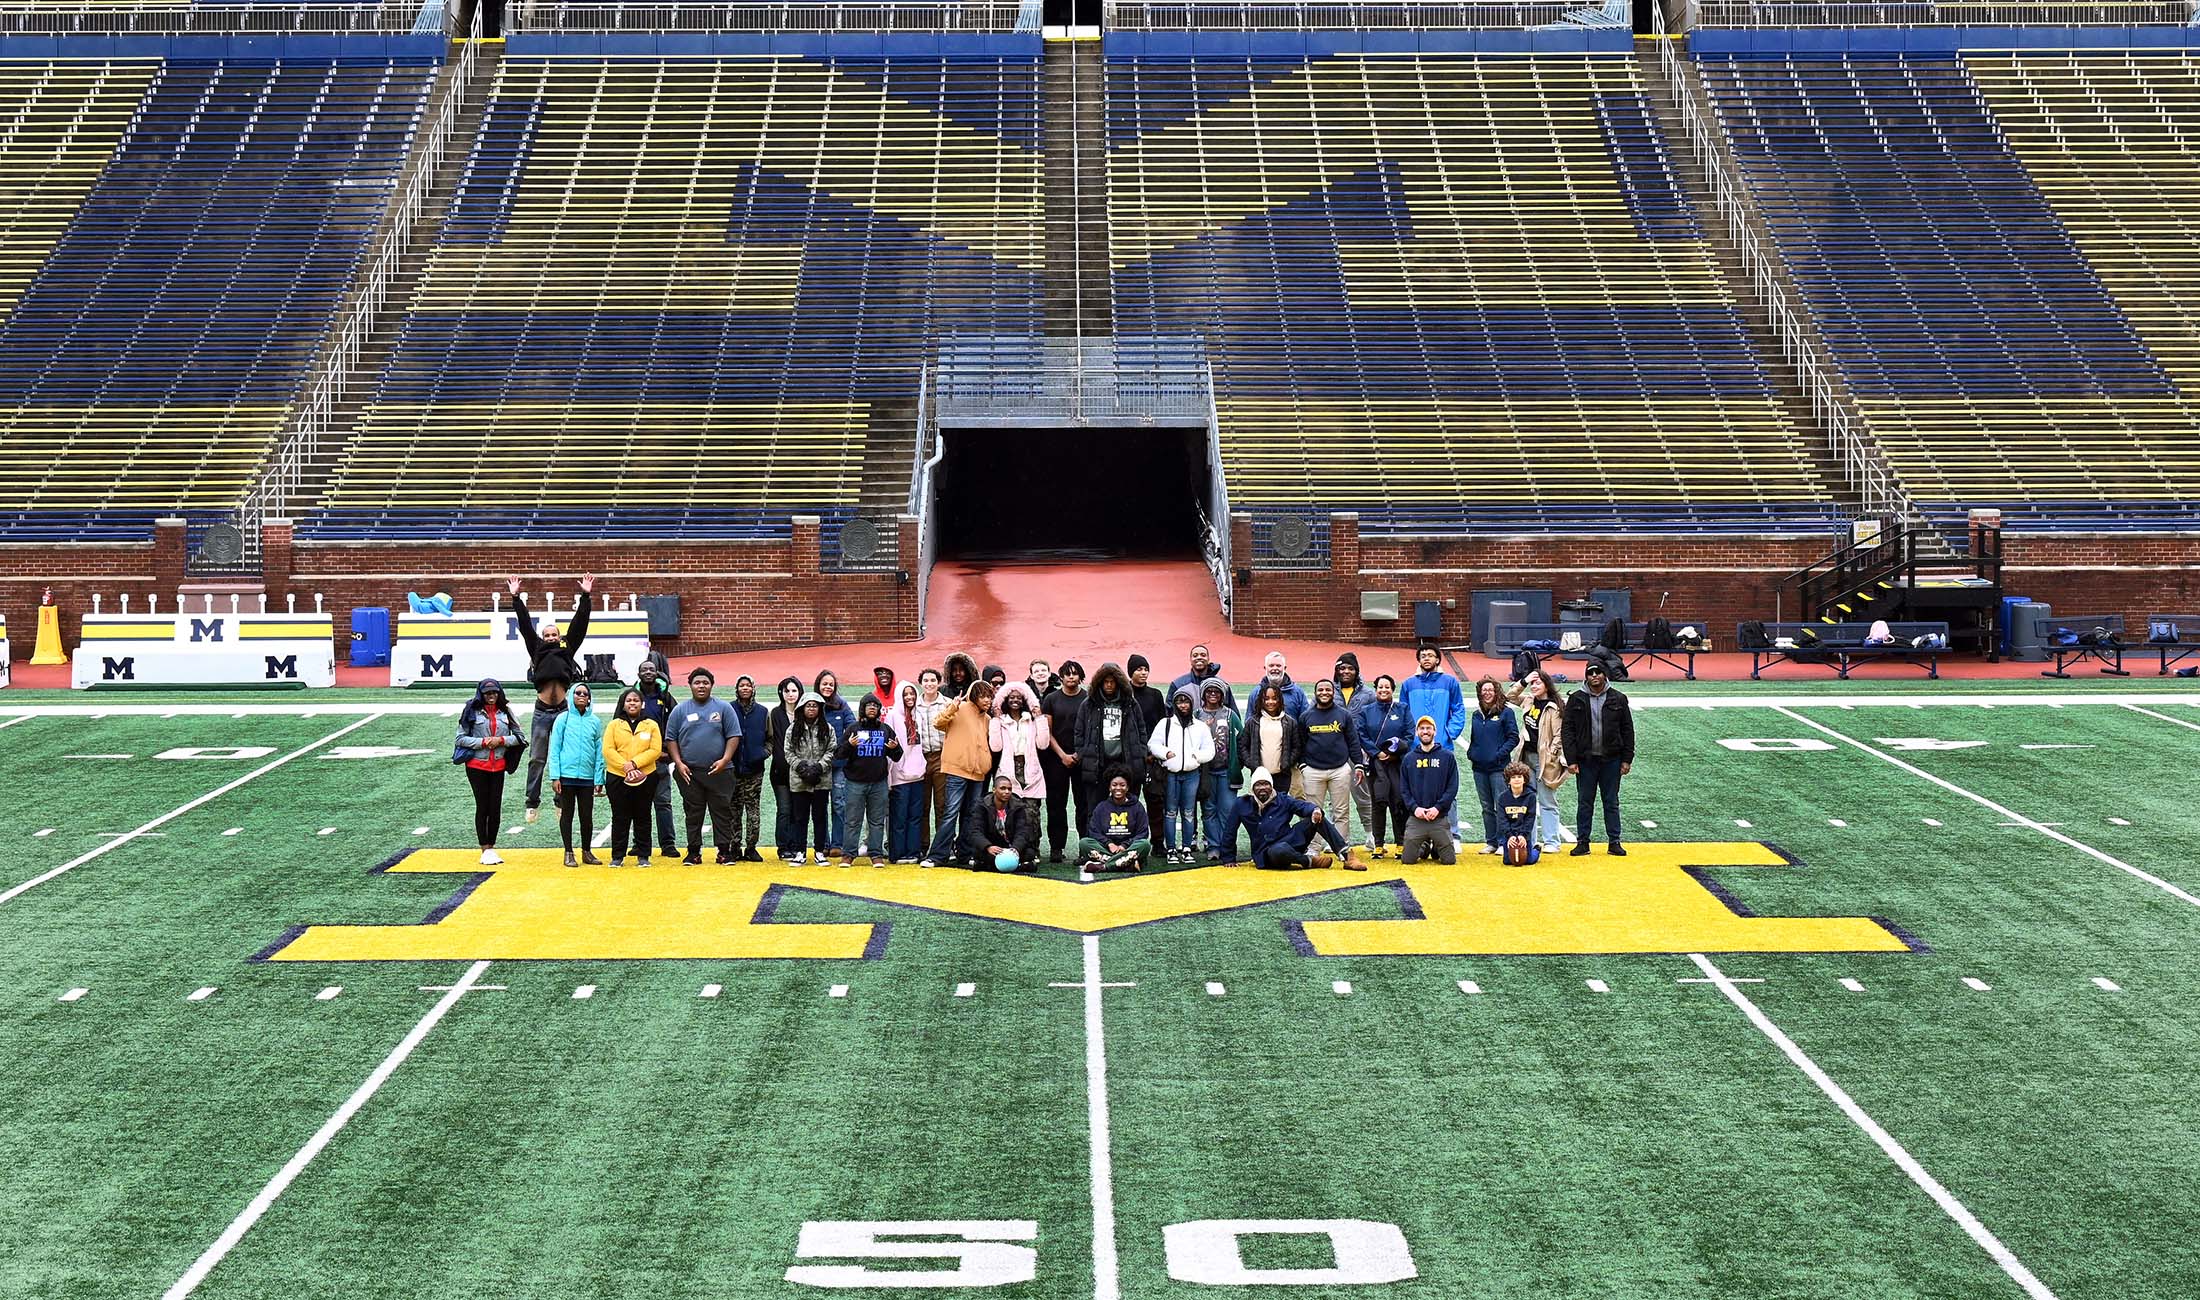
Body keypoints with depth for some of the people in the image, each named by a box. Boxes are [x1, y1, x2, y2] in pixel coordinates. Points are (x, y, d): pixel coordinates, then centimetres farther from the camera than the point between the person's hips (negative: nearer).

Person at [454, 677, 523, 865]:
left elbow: (520, 736, 9)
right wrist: (483, 742, -14)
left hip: (498, 766, 3)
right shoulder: (472, 711, -2)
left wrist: (501, 740, -7)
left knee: (495, 808, 3)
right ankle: (485, 850, 5)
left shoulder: (505, 712, 6)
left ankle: (491, 848, 14)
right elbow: (461, 738, -4)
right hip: (477, 765, -3)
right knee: (482, 807, -1)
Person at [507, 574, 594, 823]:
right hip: (542, 711, 0)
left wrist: (586, 597, 0)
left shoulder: (567, 649, 11)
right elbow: (525, 626, 6)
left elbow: (579, 624, 6)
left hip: (564, 709, 0)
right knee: (537, 759, 3)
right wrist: (517, 599, 1)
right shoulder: (537, 650, 11)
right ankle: (533, 802, 6)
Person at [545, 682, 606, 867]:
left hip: (587, 776, 2)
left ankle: (587, 852, 17)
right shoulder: (563, 719, 2)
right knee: (567, 814, 4)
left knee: (587, 816, 4)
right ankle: (568, 853, 12)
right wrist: (554, 776, -7)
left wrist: (599, 779, 2)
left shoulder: (595, 721, 8)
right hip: (566, 774, -2)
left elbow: (599, 752, 8)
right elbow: (554, 749, 1)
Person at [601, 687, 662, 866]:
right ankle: (617, 856, 11)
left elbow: (655, 750, -4)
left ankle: (643, 856, 13)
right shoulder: (614, 725, 5)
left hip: (645, 778, 0)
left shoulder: (651, 725, 5)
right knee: (620, 818, 4)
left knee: (643, 818, 6)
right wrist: (625, 766, -16)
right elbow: (608, 750, -4)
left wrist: (634, 763, -15)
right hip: (617, 778, 0)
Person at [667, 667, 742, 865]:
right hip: (689, 772, 1)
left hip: (718, 771, -1)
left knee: (722, 812, 1)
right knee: (693, 814, 6)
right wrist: (679, 763, -3)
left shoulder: (724, 708, 4)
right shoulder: (680, 711, 7)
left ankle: (724, 851, 6)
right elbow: (671, 739, 8)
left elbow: (734, 736, 1)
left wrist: (724, 760, -11)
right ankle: (694, 852, 12)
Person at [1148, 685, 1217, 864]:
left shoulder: (1201, 727, 10)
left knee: (1189, 812, 4)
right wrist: (1165, 752, -12)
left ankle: (1187, 849, 10)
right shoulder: (1165, 723, 6)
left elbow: (1209, 751, 9)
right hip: (1170, 773, -1)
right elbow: (1153, 744, 4)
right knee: (1170, 812, 1)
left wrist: (1197, 756, -10)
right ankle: (1171, 849, 5)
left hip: (1191, 774, 1)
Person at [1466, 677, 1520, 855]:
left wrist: (1500, 754, -14)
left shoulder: (1505, 713, -3)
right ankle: (1491, 842, 16)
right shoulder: (1476, 715, 14)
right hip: (1479, 768, 6)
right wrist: (1470, 754, 5)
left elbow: (1514, 738, -6)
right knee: (1487, 808, 10)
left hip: (1499, 767, -6)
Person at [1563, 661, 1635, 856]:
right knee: (1584, 802, 5)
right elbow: (1568, 731, 0)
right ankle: (1582, 842, 11)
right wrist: (1571, 760, -7)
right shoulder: (1576, 700, 1)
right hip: (1585, 760, 0)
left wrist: (1627, 759, 0)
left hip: (1611, 760, 0)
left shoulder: (1618, 699, 3)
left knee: (1612, 803, 7)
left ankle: (1614, 842, 13)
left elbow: (1627, 730, 5)